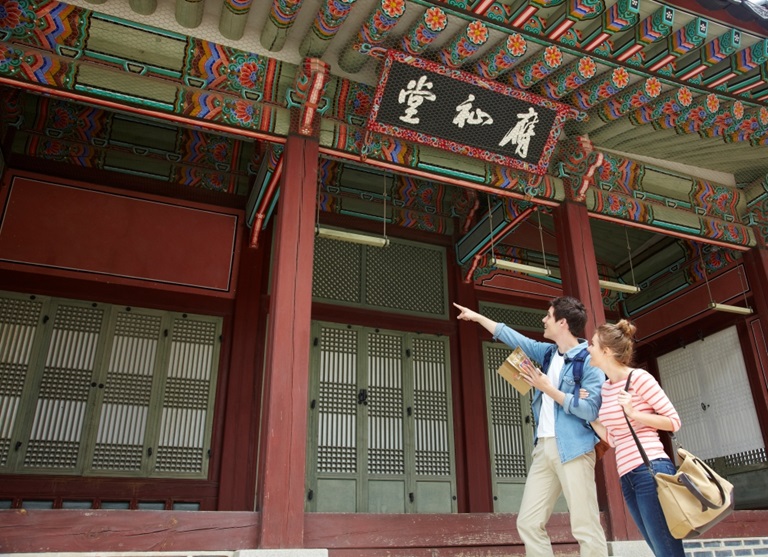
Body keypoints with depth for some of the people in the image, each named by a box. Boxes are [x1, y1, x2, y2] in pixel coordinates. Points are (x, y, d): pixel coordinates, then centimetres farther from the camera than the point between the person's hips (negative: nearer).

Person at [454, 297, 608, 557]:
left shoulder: (589, 359, -7)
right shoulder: (549, 353, 15)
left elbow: (591, 409, -15)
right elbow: (515, 338, 25)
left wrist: (548, 389, -12)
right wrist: (477, 317, 30)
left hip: (573, 448, -8)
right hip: (543, 447, 8)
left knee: (586, 528, -8)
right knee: (529, 523, 6)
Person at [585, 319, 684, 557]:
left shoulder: (639, 378, -5)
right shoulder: (605, 388, 16)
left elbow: (674, 421, -3)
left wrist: (633, 414, -13)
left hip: (651, 471, -8)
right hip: (627, 478, 8)